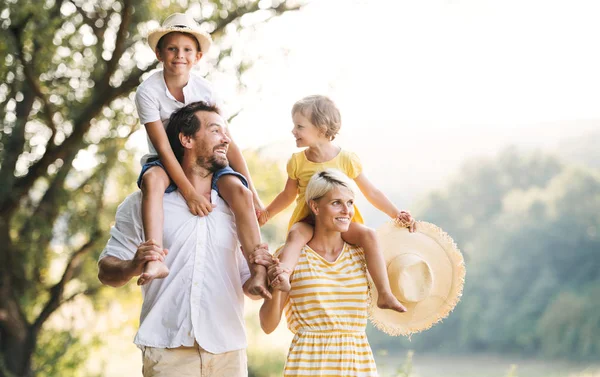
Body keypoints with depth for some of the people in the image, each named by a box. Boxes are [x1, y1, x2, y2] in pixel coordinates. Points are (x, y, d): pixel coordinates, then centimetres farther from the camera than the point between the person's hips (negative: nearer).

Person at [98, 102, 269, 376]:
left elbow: (249, 288, 14)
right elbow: (106, 271, 3)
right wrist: (133, 266, -19)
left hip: (227, 353, 3)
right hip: (167, 351, -3)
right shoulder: (143, 203, 6)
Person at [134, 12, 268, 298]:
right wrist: (189, 193, -29)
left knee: (240, 191, -27)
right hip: (165, 164, -2)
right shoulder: (148, 92, -15)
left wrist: (251, 191, -10)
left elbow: (227, 142, -6)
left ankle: (259, 273, -32)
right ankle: (155, 261, -53)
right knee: (152, 179, -39)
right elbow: (163, 148, -20)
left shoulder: (204, 90, -6)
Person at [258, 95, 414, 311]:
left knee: (368, 235, -29)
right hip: (308, 220, 0)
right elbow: (288, 195, 19)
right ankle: (282, 277, -60)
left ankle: (385, 295, -27)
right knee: (296, 234, -34)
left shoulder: (346, 159, -1)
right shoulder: (297, 161, 5)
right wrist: (267, 213, 10)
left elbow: (371, 192, 5)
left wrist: (396, 214, -1)